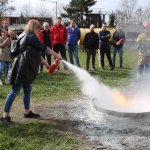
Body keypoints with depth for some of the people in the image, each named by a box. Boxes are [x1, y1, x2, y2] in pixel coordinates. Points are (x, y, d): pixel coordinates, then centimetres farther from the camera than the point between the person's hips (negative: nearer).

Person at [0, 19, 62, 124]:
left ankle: (27, 112, 27)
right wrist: (56, 55, 2)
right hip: (21, 68, -10)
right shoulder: (31, 36, -10)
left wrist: (45, 64, 25)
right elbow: (44, 48, -9)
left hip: (25, 69, 10)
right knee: (15, 91, -8)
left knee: (27, 89, 16)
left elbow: (35, 53, 25)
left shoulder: (25, 36, 22)